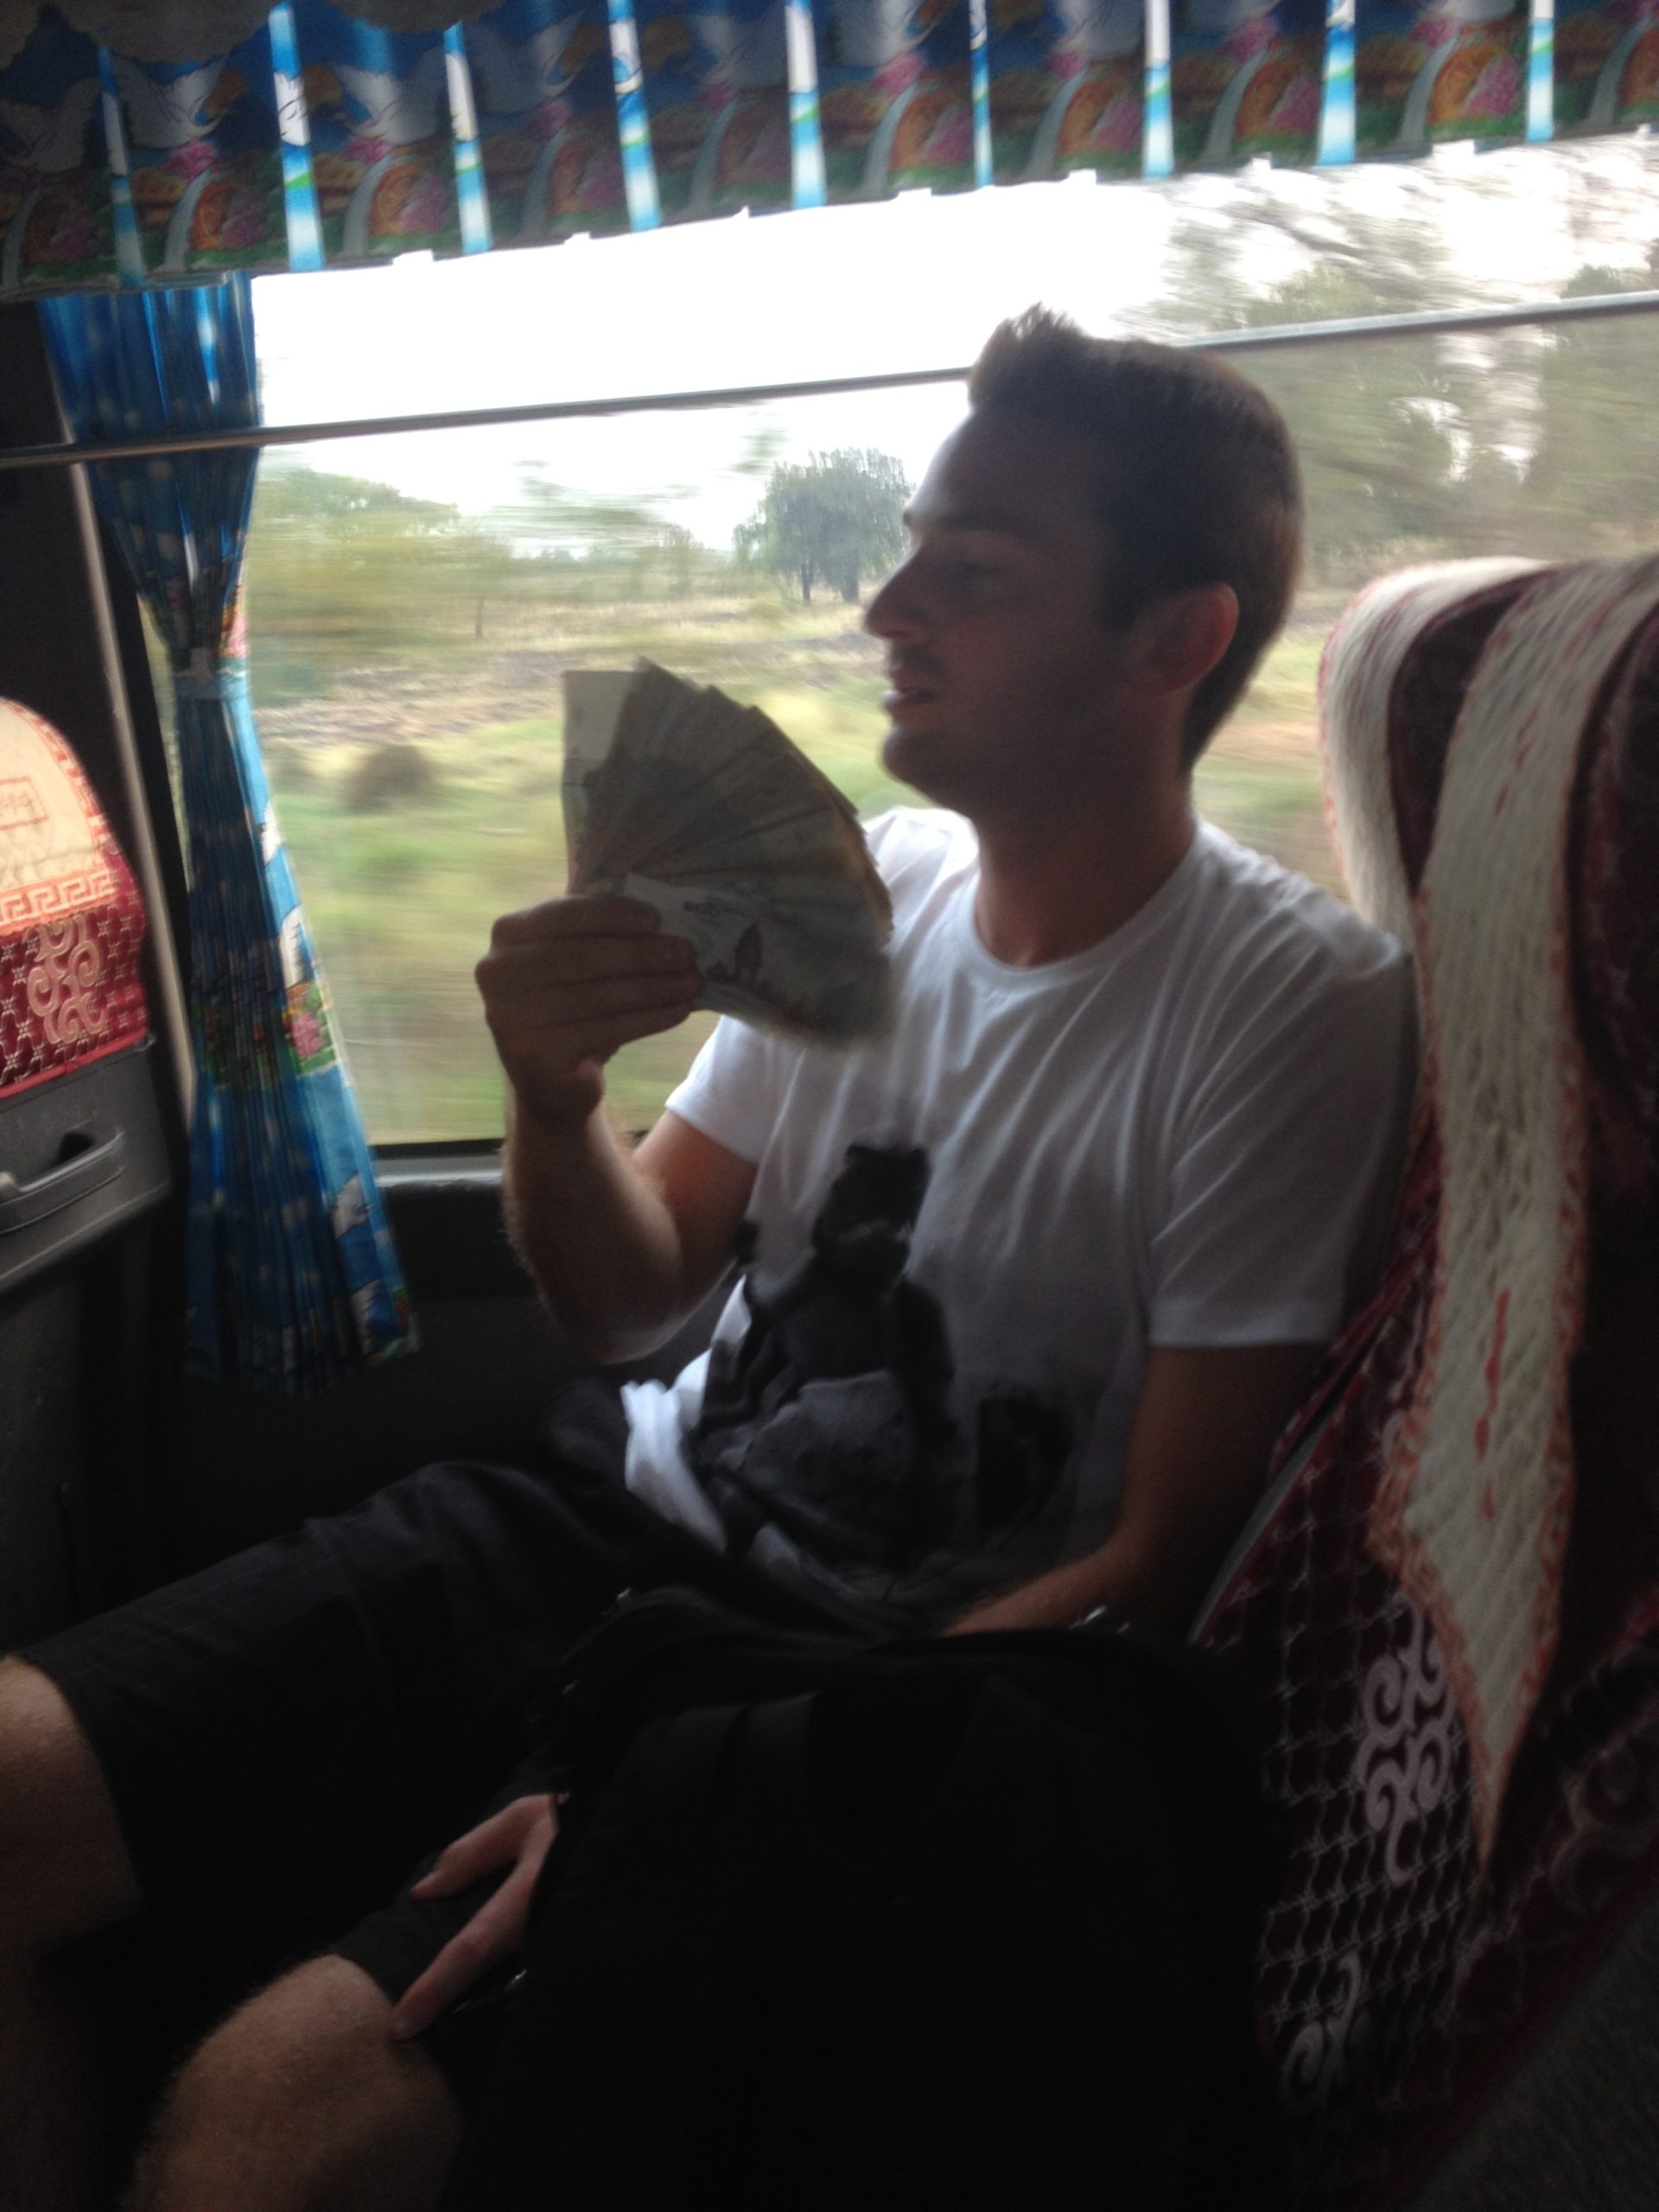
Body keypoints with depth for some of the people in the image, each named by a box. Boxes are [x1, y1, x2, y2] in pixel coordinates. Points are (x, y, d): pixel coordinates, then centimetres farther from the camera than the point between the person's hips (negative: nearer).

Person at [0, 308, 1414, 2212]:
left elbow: (1145, 1571, -13)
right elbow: (621, 1305, 7)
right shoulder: (871, 880, 3)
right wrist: (554, 1097, -14)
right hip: (622, 1520, 6)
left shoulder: (1295, 1010, -14)